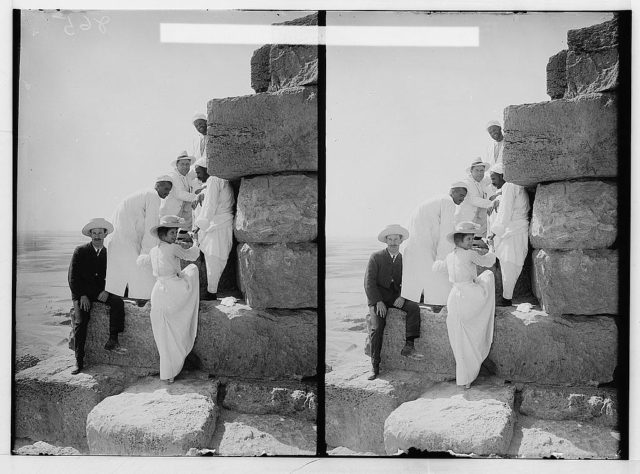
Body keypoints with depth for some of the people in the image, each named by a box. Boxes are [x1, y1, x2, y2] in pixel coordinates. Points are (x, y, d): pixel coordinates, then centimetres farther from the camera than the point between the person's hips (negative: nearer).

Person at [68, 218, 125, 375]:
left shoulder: (109, 253, 8)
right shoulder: (80, 251, 1)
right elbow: (73, 277, -2)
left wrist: (106, 291, -12)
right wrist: (82, 296, -13)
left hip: (101, 291, 2)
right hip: (81, 292, -2)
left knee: (118, 302, -28)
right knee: (80, 322, -22)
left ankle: (113, 338, -24)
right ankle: (79, 361, -18)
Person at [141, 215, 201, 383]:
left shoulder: (153, 251, 14)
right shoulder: (173, 248, -6)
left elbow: (141, 261, 33)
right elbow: (192, 256, 8)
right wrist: (195, 245, 28)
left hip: (158, 293, 6)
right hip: (176, 290, -6)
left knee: (166, 336, 13)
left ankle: (168, 374, 16)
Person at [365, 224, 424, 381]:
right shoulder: (376, 257, -3)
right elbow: (369, 282, -8)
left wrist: (402, 297, -13)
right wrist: (378, 302, -19)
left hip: (395, 296, 3)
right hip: (376, 297, -3)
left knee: (414, 307, -26)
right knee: (377, 327, -23)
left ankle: (408, 346, -28)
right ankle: (374, 365, -15)